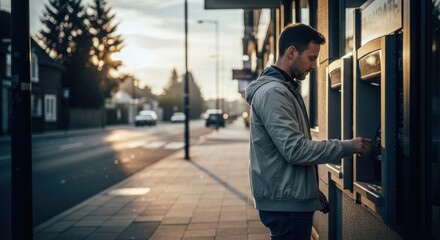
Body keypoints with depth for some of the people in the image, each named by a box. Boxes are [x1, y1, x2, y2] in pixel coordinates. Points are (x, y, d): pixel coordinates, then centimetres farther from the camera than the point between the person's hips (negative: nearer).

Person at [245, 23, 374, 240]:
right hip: (286, 203, -10)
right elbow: (295, 149, -23)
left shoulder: (286, 89, 16)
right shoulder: (272, 92, -17)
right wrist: (348, 147, -16)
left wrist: (311, 189, 19)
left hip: (293, 199, 10)